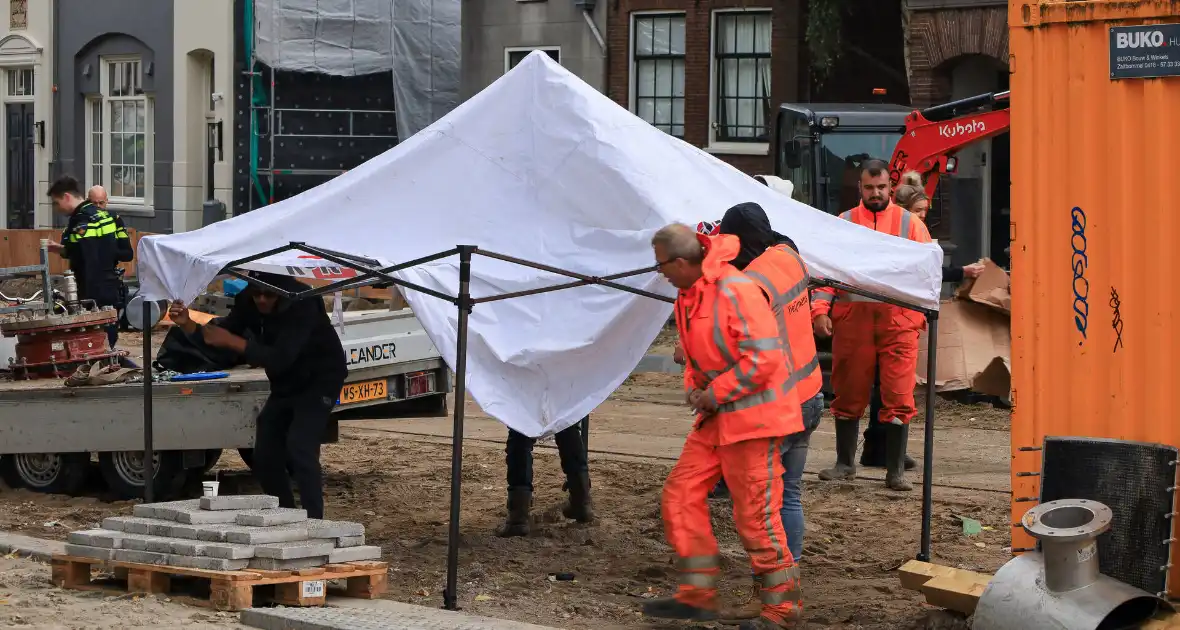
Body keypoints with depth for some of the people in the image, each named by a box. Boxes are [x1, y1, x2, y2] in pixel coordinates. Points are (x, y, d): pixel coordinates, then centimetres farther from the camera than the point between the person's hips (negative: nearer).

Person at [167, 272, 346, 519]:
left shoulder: (302, 304, -32)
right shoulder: (247, 302, -12)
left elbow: (279, 359, -39)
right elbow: (217, 341, -9)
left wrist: (231, 341, -43)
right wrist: (188, 325, -27)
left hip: (320, 380, -7)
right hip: (286, 384, 7)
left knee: (300, 446, -23)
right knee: (266, 452, 4)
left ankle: (313, 522, -21)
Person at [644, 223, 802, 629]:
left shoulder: (735, 291, -22)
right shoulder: (688, 296, 9)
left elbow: (764, 357, -26)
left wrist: (715, 394, -18)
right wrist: (694, 387, 3)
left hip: (752, 417, -10)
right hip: (717, 416, 10)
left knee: (755, 516, -5)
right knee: (680, 494, 6)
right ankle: (698, 595, 13)